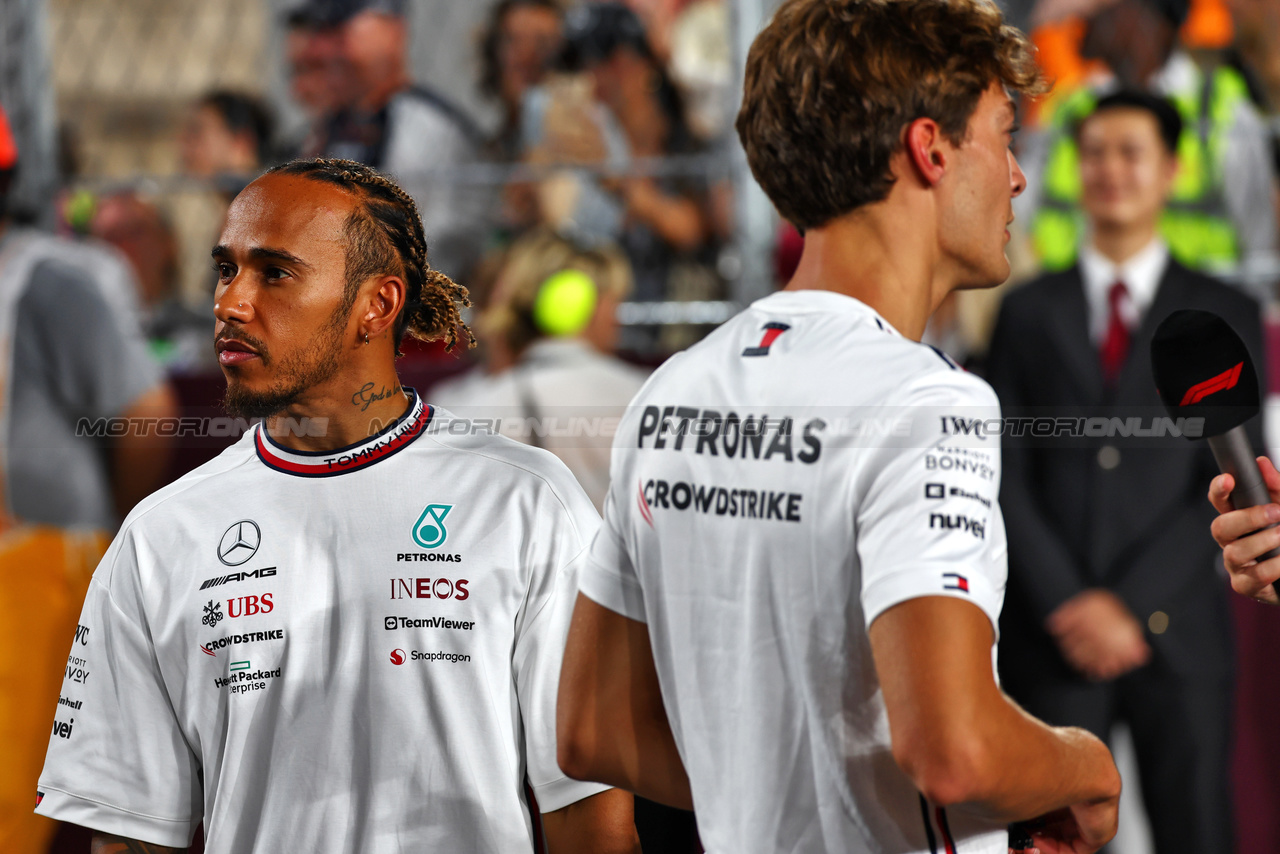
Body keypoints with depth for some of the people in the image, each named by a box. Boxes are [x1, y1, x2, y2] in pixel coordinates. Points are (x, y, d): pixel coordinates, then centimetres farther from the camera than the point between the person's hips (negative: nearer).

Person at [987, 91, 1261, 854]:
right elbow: (1005, 475, 5)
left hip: (1176, 637, 0)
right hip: (1053, 638, 1)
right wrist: (1067, 606, -7)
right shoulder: (1030, 313, 12)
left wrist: (1130, 604, -9)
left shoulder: (1225, 316, 9)